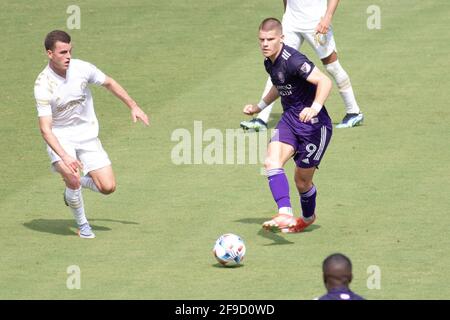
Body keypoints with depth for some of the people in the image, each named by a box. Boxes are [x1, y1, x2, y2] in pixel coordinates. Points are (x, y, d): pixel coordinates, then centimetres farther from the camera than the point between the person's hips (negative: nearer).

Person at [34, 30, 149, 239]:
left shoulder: (82, 68, -12)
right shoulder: (43, 85, -23)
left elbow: (109, 83, 9)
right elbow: (45, 128, -26)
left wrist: (133, 106, 13)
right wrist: (64, 156, -39)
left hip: (87, 134, 4)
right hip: (60, 137, -4)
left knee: (107, 187, -6)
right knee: (72, 179, -27)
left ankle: (76, 184, 26)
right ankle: (82, 224, -1)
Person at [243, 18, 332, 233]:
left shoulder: (293, 60, -23)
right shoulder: (269, 62, 5)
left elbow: (324, 81, -32)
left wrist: (315, 107, -46)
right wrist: (260, 107, 28)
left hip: (313, 124, -7)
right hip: (289, 120, 7)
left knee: (302, 181, 5)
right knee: (271, 162, -20)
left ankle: (308, 217, 33)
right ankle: (285, 215, -27)